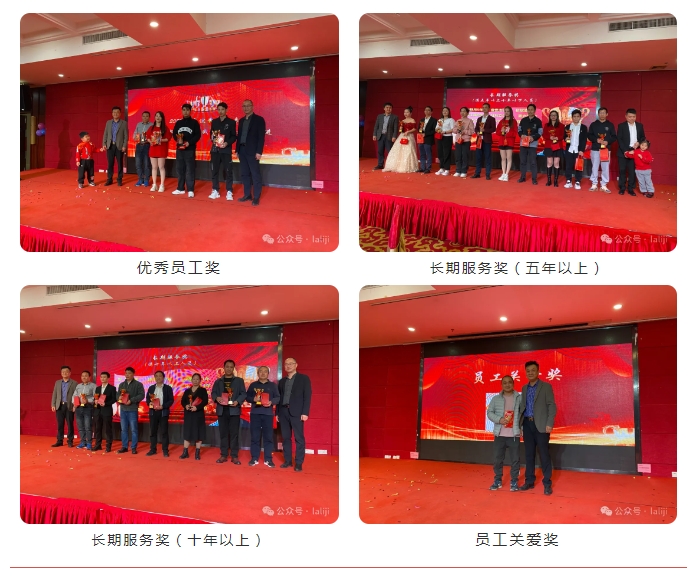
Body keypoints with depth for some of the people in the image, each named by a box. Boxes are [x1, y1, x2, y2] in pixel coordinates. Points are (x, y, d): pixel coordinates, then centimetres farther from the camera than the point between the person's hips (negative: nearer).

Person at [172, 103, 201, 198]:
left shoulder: (194, 122, 1)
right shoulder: (178, 123, 13)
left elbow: (198, 135, -4)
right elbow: (174, 133, 15)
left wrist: (189, 142, -16)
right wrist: (177, 139, -7)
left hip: (190, 149, -5)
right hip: (179, 149, 5)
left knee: (190, 170, -8)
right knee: (180, 169, 8)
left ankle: (190, 190, -8)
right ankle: (181, 188, 17)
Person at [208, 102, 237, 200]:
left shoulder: (231, 122, 2)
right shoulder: (214, 121, 13)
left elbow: (233, 136, -1)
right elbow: (211, 134, 16)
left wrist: (227, 143, -17)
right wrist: (213, 139, -6)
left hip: (226, 150, -4)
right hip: (215, 149, 4)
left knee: (228, 171, -4)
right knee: (214, 171, 4)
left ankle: (229, 192, 1)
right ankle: (215, 191, 12)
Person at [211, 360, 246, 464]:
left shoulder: (239, 381, 7)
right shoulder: (218, 381, 14)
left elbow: (243, 394, 1)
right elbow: (213, 392, 8)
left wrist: (238, 401, -18)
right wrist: (217, 398, -15)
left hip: (234, 410, -2)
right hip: (222, 410, 2)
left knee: (234, 433, -3)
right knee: (223, 433, 5)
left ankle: (234, 456, 0)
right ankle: (223, 455, 10)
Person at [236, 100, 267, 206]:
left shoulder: (259, 119, -4)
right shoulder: (241, 121, 15)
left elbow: (261, 136, -10)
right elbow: (239, 136, 17)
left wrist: (259, 152, -17)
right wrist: (237, 150, 11)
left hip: (252, 151, -7)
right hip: (242, 150, 7)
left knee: (255, 174, -4)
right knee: (244, 174, 9)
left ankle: (256, 197, -2)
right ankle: (247, 195, 15)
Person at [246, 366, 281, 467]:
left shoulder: (273, 385, 9)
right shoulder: (253, 385, 11)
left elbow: (278, 397, 4)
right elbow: (247, 397, 9)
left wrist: (271, 402, -15)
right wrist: (253, 399, -12)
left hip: (268, 414, -1)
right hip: (255, 413, 1)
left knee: (268, 436, -2)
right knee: (255, 436, 1)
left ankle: (268, 459, 3)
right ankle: (254, 458, 7)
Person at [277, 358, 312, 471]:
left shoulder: (303, 378, 3)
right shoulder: (282, 381, 17)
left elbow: (307, 396, -4)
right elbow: (279, 397, 16)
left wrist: (305, 412, -12)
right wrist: (277, 413, 9)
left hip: (296, 412, -5)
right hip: (283, 412, 5)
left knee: (299, 438, -5)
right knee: (285, 437, 6)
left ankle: (299, 463, -3)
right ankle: (287, 460, 12)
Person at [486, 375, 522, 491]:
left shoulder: (519, 398, 2)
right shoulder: (496, 399, 5)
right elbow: (489, 412, 4)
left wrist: (523, 428, -6)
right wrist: (499, 419, -13)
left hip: (514, 435, -1)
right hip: (500, 434, 1)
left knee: (515, 459, 2)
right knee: (498, 458, 6)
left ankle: (514, 482, 13)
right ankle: (497, 480, 18)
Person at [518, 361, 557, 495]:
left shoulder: (546, 387, -2)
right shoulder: (524, 388, 14)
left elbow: (552, 406, -6)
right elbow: (522, 406, 15)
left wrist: (549, 423, -15)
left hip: (540, 425, -5)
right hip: (527, 424, 5)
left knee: (544, 455, -3)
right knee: (529, 454, 9)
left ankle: (547, 483, 3)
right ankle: (529, 481, 17)